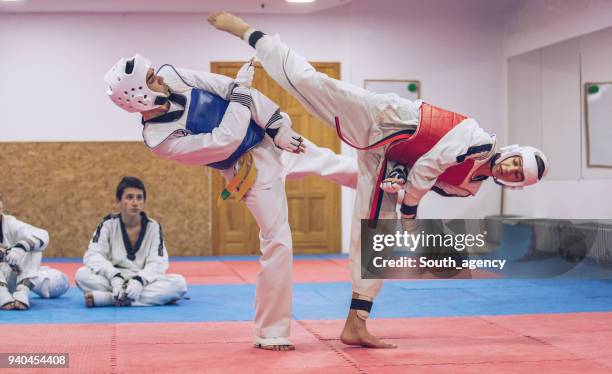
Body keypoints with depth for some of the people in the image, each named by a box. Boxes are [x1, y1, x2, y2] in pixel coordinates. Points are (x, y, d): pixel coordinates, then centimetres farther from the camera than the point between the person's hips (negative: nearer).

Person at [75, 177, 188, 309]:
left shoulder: (153, 227, -1)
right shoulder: (108, 224, -2)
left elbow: (157, 263, -8)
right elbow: (93, 255, -13)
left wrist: (139, 280, -29)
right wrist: (114, 276, -31)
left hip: (144, 282, 1)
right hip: (113, 282, -1)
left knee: (179, 283, -28)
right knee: (82, 274, -28)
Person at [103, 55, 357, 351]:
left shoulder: (172, 77, -14)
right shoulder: (160, 140, -29)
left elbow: (227, 89, -9)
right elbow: (226, 141, -32)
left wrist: (278, 125, -13)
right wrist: (242, 89, -25)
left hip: (270, 135, 6)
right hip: (253, 169, -6)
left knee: (330, 163, 26)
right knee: (277, 242, -8)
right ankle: (270, 333, 6)